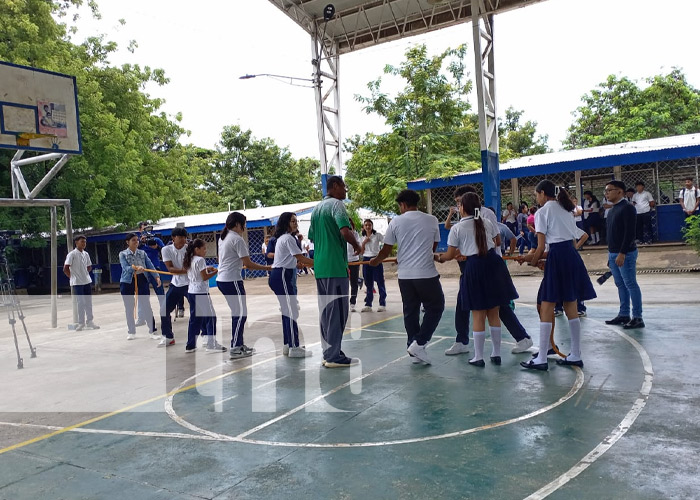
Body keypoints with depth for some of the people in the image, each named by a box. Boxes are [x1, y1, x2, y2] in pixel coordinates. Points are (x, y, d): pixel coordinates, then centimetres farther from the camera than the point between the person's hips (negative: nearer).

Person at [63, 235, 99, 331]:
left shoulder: (86, 254, 9)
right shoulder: (72, 254, -10)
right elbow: (65, 269, -12)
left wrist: (85, 274, 10)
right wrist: (73, 277, -4)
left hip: (87, 281, 6)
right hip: (77, 283, -6)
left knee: (89, 302, 8)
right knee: (81, 303, -2)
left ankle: (89, 322, 16)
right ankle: (81, 323, 6)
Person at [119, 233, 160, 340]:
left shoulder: (142, 253, 5)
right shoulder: (123, 254, -2)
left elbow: (150, 265, -3)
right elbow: (125, 268, -16)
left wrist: (156, 276, -18)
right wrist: (136, 268, -36)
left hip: (142, 280, 1)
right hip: (127, 282, -1)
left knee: (146, 306, -2)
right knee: (129, 308, 8)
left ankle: (152, 331, 4)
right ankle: (131, 332, 21)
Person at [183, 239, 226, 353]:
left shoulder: (190, 260, 13)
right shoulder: (200, 260, -13)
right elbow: (204, 277, -16)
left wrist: (207, 269, 12)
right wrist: (216, 271, -10)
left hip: (191, 292, 9)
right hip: (201, 292, -9)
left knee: (195, 319, 13)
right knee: (210, 317, -1)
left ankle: (190, 346, 16)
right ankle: (212, 345, 0)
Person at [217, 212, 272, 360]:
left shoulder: (223, 238, 15)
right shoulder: (237, 239, -13)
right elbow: (248, 264, -15)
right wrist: (267, 268, -7)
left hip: (221, 279, 10)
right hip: (232, 280, -9)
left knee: (238, 313, 15)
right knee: (240, 314, -4)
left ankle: (239, 345, 21)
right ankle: (235, 349, -3)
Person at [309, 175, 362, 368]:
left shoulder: (316, 208, 18)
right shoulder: (336, 204, -8)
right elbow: (345, 231, -22)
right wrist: (357, 246, -6)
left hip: (319, 267, 9)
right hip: (335, 267, -8)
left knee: (325, 311, 12)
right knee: (337, 311, -3)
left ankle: (328, 353, 18)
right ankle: (334, 356, 1)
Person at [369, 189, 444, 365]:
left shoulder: (396, 222, 2)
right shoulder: (431, 220, 3)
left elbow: (386, 250, 6)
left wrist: (375, 261, 26)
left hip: (405, 275, 2)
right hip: (427, 273, -2)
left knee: (410, 311, 12)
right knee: (435, 307, 13)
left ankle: (414, 352, 17)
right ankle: (419, 343, 2)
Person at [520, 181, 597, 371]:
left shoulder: (542, 212, -4)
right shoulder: (565, 209, 18)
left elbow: (541, 246, -8)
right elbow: (571, 238, 15)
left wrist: (533, 262, 9)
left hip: (557, 257, -8)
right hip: (573, 256, 8)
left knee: (547, 309, -3)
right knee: (571, 307, 13)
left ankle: (541, 359, -1)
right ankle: (575, 355, 19)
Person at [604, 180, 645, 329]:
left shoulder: (627, 208, -12)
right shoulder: (613, 209, 15)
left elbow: (630, 233, -19)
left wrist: (622, 253, -22)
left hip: (625, 254, -9)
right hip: (613, 253, 9)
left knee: (630, 284, -4)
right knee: (620, 285, 12)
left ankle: (637, 318, 1)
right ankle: (623, 314, 19)